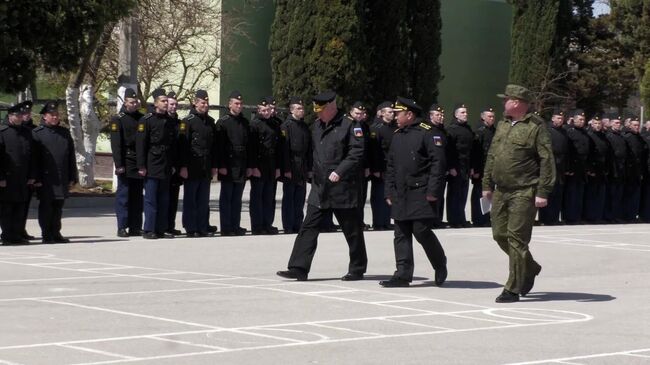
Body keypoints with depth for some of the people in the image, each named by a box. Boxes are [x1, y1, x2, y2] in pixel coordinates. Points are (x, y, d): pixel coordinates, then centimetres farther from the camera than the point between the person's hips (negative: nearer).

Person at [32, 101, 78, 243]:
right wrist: (36, 178, -11)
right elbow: (34, 158, -6)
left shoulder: (65, 133, 13)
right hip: (45, 180, -5)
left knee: (58, 206, 10)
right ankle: (47, 235, 5)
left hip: (62, 179, 5)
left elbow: (71, 157, 14)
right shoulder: (37, 133, -3)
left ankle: (56, 233, 18)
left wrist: (72, 177, 9)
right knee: (46, 207, -1)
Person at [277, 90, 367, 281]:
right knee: (308, 228, 0)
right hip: (319, 187, 7)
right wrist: (315, 174, 17)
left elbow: (357, 152, -16)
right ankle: (299, 269, 0)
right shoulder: (317, 124, 12)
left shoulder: (349, 124, -10)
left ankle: (357, 269, 17)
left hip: (343, 187, -7)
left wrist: (340, 171, -23)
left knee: (352, 230, 5)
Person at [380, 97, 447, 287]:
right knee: (401, 235, 4)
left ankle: (440, 265, 14)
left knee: (422, 231, -8)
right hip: (400, 196, 8)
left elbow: (438, 163, -13)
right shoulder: (397, 136, 16)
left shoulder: (428, 133, -8)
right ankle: (403, 274, 6)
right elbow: (391, 166, 20)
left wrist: (432, 192, -17)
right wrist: (389, 192, 14)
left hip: (421, 195, -7)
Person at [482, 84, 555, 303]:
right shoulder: (502, 125, 14)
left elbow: (547, 161, -12)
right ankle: (530, 269, 32)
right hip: (501, 191, 8)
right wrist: (487, 184, 16)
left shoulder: (536, 127, -10)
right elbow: (491, 156, 20)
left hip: (524, 193, -8)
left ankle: (513, 289, -2)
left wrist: (542, 192, -17)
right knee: (500, 235, 11)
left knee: (516, 238, -8)